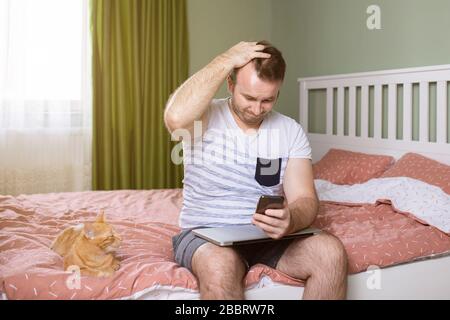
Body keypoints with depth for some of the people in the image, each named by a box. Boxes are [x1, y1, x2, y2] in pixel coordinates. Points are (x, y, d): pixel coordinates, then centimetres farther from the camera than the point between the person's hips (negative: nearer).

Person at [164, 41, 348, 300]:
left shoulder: (291, 131, 3)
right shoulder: (205, 118, -5)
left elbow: (304, 200, -4)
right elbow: (176, 117, -31)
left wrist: (290, 220, -30)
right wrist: (226, 60, -20)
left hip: (269, 235, 4)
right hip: (206, 234, -3)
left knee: (331, 252, -24)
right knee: (220, 264, -38)